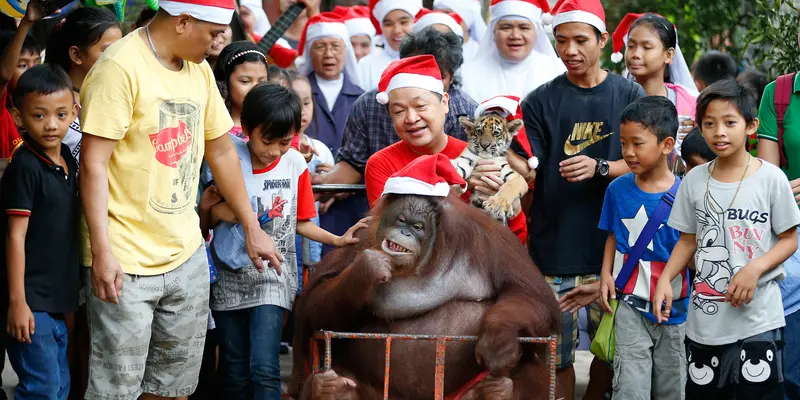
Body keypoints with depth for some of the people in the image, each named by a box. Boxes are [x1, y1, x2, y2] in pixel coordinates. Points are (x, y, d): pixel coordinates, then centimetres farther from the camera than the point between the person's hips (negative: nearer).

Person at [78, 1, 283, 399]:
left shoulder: (199, 71, 10)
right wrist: (101, 252, -22)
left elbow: (222, 152, 20)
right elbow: (93, 163, -18)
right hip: (126, 262, -7)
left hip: (186, 255, 8)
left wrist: (252, 229, 22)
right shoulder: (120, 67, -15)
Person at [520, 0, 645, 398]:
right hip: (554, 246, -1)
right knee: (557, 354, 1)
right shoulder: (540, 102, 3)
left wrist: (599, 168, -15)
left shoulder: (629, 96, 6)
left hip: (612, 243, 1)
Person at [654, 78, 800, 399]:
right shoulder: (694, 180, 4)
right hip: (704, 320, 3)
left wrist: (755, 269, -17)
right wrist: (665, 279, -3)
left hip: (758, 319, -3)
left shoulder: (771, 178, -6)